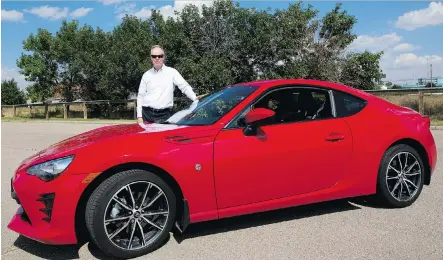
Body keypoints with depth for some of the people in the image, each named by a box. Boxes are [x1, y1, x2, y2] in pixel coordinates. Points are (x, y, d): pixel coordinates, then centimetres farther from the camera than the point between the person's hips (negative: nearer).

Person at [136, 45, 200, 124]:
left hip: (165, 114, -2)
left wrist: (195, 99, -19)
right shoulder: (146, 75, 12)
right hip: (147, 113, 2)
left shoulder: (172, 72, 4)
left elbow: (185, 87, -1)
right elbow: (140, 96, 13)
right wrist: (139, 116, 6)